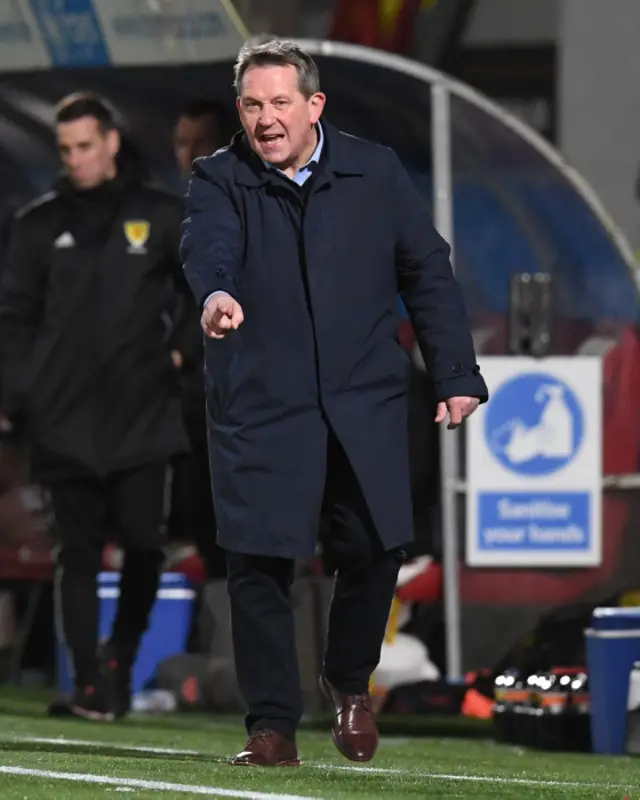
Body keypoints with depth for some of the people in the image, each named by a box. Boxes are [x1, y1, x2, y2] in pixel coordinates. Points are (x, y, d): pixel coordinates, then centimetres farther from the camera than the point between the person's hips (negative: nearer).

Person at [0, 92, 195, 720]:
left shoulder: (159, 216, 5)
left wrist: (179, 348, 1)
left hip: (143, 418, 0)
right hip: (65, 424, 0)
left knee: (143, 544, -3)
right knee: (78, 553, -2)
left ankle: (121, 658, 19)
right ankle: (89, 685, -2)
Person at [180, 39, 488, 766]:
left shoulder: (375, 173, 5)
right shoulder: (219, 181, -2)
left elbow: (427, 271, 9)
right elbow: (208, 244, -23)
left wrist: (455, 375, 4)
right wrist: (215, 294, -47)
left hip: (365, 402, 2)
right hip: (260, 407, -2)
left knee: (373, 548, 0)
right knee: (258, 561, -6)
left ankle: (349, 681, 28)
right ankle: (272, 724, 5)